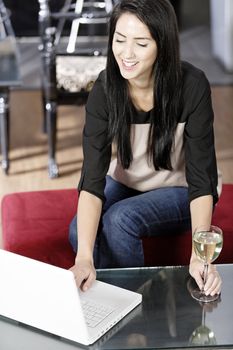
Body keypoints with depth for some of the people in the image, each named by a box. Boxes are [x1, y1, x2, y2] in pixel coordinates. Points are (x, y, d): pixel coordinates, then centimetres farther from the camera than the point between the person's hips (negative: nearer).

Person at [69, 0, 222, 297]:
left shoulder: (191, 86, -26)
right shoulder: (105, 90, -21)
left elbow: (201, 179, -24)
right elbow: (93, 178, -27)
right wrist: (84, 258, -42)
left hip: (179, 192, -2)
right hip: (124, 186, 2)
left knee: (119, 219, -30)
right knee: (79, 232, -26)